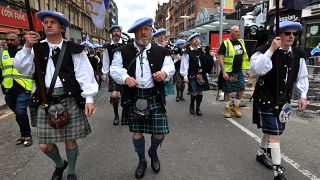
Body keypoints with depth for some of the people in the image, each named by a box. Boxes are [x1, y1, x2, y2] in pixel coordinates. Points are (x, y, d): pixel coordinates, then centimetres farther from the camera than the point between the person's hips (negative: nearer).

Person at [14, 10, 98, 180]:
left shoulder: (73, 49, -2)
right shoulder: (38, 48, 9)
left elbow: (85, 74, -7)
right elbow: (23, 68, 0)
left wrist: (89, 98, -15)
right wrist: (27, 47, -12)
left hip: (70, 100, -3)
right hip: (46, 102, 3)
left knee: (70, 141, 7)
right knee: (45, 145, 7)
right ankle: (60, 164, 40)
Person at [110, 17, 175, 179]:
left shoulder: (161, 51, 5)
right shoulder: (123, 51, 3)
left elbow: (170, 67, 8)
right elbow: (114, 69, 1)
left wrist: (165, 72, -15)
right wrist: (125, 77, -18)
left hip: (155, 97, 0)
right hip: (133, 97, 0)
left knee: (159, 133, 1)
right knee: (136, 131, 10)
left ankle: (153, 152, 36)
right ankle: (142, 161, 34)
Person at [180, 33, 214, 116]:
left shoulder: (201, 50, 9)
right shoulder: (187, 52, -8)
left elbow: (206, 62, 17)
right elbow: (184, 64, -9)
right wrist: (185, 75, -10)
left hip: (201, 74, 5)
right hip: (192, 75, -5)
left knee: (200, 92, 8)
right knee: (194, 92, -4)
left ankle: (198, 108, 23)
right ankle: (192, 106, 21)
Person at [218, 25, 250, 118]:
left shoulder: (241, 42, 11)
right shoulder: (225, 43, -8)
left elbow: (244, 55, 22)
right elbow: (220, 58, -13)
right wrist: (224, 72, -20)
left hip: (239, 72, 6)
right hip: (228, 72, -6)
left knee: (241, 89, 6)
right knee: (227, 91, 4)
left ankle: (236, 107, 24)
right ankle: (227, 109, 19)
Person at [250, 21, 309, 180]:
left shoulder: (298, 54, 3)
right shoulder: (266, 50, -15)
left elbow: (302, 76, 12)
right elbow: (255, 68, -31)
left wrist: (303, 95, 5)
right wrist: (271, 50, -30)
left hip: (283, 100, 7)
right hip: (266, 99, -6)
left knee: (270, 130, 21)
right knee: (274, 134, -5)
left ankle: (261, 154, 44)